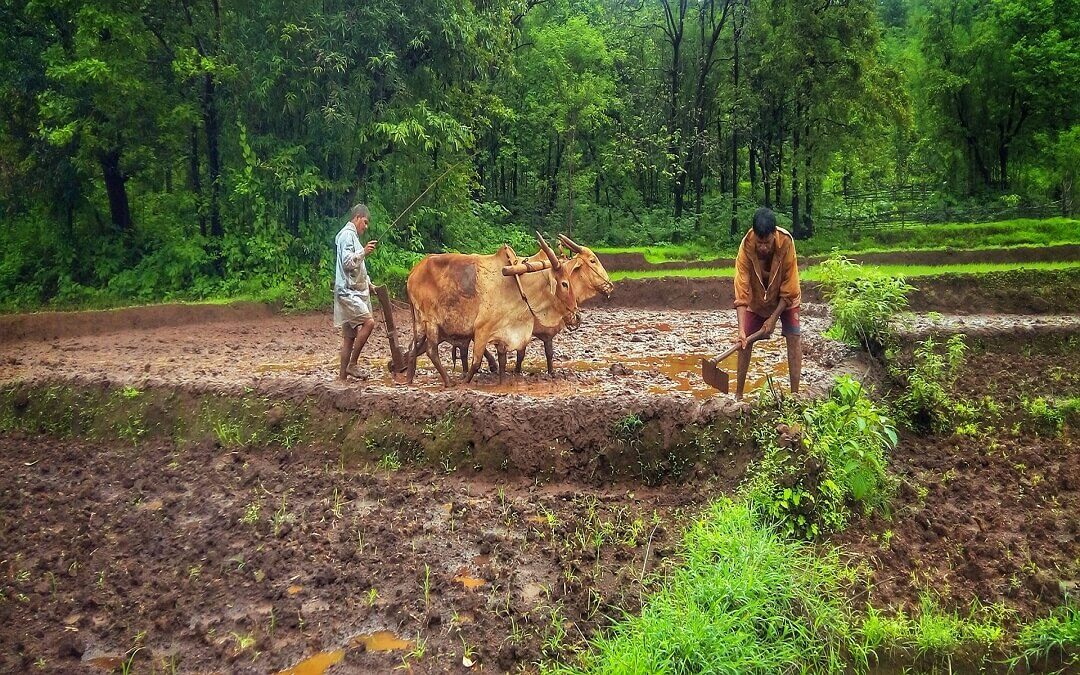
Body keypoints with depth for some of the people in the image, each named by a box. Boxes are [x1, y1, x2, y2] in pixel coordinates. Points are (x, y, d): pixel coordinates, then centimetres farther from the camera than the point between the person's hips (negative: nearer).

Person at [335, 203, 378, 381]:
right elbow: (347, 262, -18)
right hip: (348, 291, -10)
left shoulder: (352, 235, 22)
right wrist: (364, 252, -24)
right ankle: (351, 364, -13)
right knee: (369, 322, -21)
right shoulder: (347, 234, -7)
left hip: (355, 291, 10)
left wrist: (368, 284, 27)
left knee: (350, 336, 8)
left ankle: (342, 376, 10)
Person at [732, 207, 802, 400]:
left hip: (785, 298, -1)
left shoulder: (786, 243, -33)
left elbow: (789, 291, -23)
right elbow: (741, 293, -32)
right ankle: (738, 394, 6)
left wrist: (773, 318, -23)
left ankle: (795, 393, -6)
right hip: (757, 298, 1)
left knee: (794, 338, -11)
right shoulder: (746, 248, -32)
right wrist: (741, 330, -39)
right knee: (745, 340, -3)